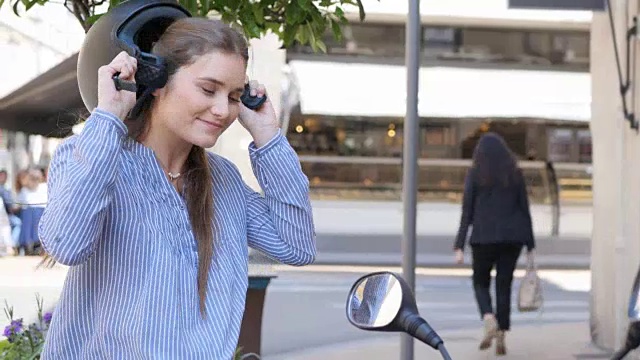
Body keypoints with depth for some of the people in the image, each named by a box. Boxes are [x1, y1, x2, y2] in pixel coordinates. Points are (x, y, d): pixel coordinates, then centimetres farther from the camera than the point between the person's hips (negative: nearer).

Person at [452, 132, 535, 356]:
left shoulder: (475, 175, 0)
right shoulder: (515, 174, 6)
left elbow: (467, 212, -4)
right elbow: (524, 210, 4)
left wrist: (459, 247, -3)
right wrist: (530, 245, 8)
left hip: (484, 237, -2)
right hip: (512, 237, 2)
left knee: (481, 282, 15)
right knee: (504, 285, 10)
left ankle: (489, 320, -11)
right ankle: (501, 337, 3)